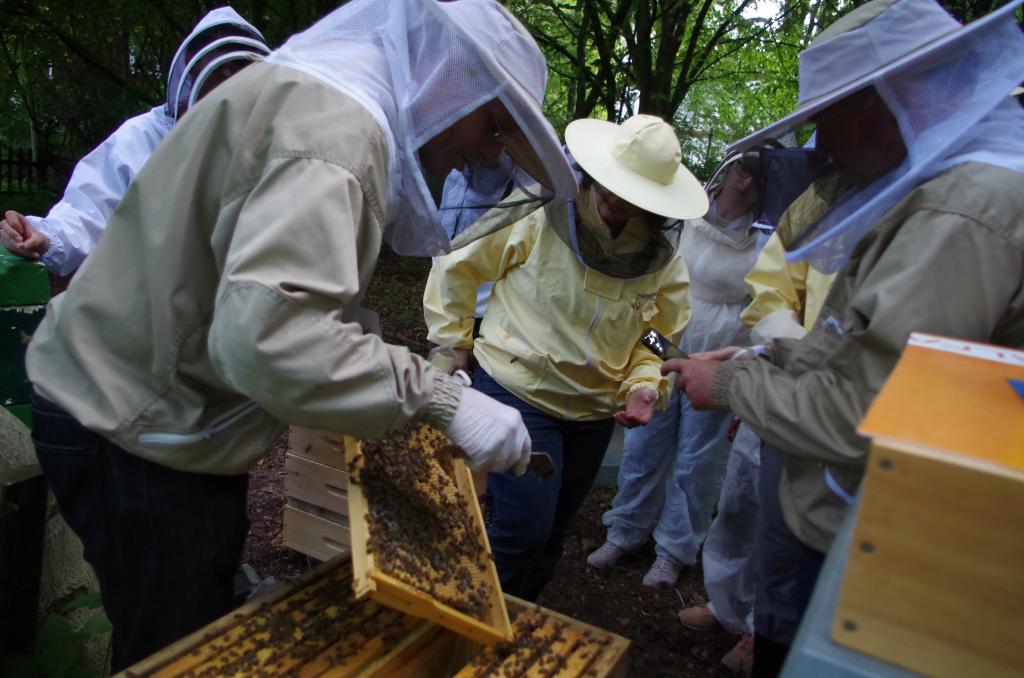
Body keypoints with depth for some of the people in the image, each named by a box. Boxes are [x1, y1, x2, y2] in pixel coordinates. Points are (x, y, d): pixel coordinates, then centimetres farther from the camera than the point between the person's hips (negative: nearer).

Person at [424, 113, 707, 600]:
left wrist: (646, 385, -8)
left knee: (552, 531, 17)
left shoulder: (663, 259, -3)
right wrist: (454, 341, -3)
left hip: (594, 411, 5)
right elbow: (456, 265, -6)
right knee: (524, 530, -9)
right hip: (517, 392, -5)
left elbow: (663, 335, 10)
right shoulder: (539, 215, -16)